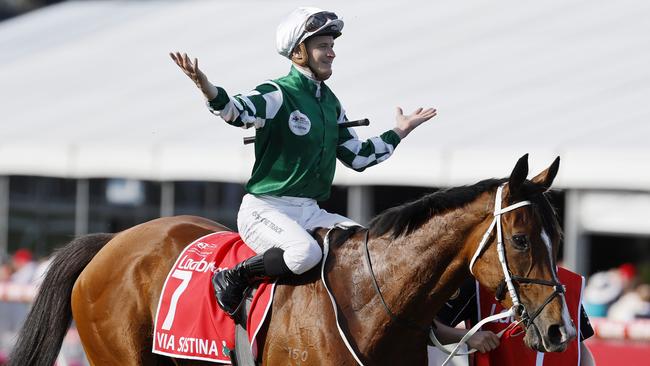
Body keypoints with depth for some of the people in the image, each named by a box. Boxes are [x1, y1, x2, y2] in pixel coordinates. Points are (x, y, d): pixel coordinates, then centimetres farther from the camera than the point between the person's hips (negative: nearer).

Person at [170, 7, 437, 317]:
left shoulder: (330, 103, 14)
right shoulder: (277, 95, -9)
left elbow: (357, 157, 24)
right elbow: (238, 111, -31)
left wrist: (398, 133, 24)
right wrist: (206, 88, -50)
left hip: (310, 212, 8)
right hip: (265, 209, -8)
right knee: (306, 253, -36)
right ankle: (232, 278, -16)